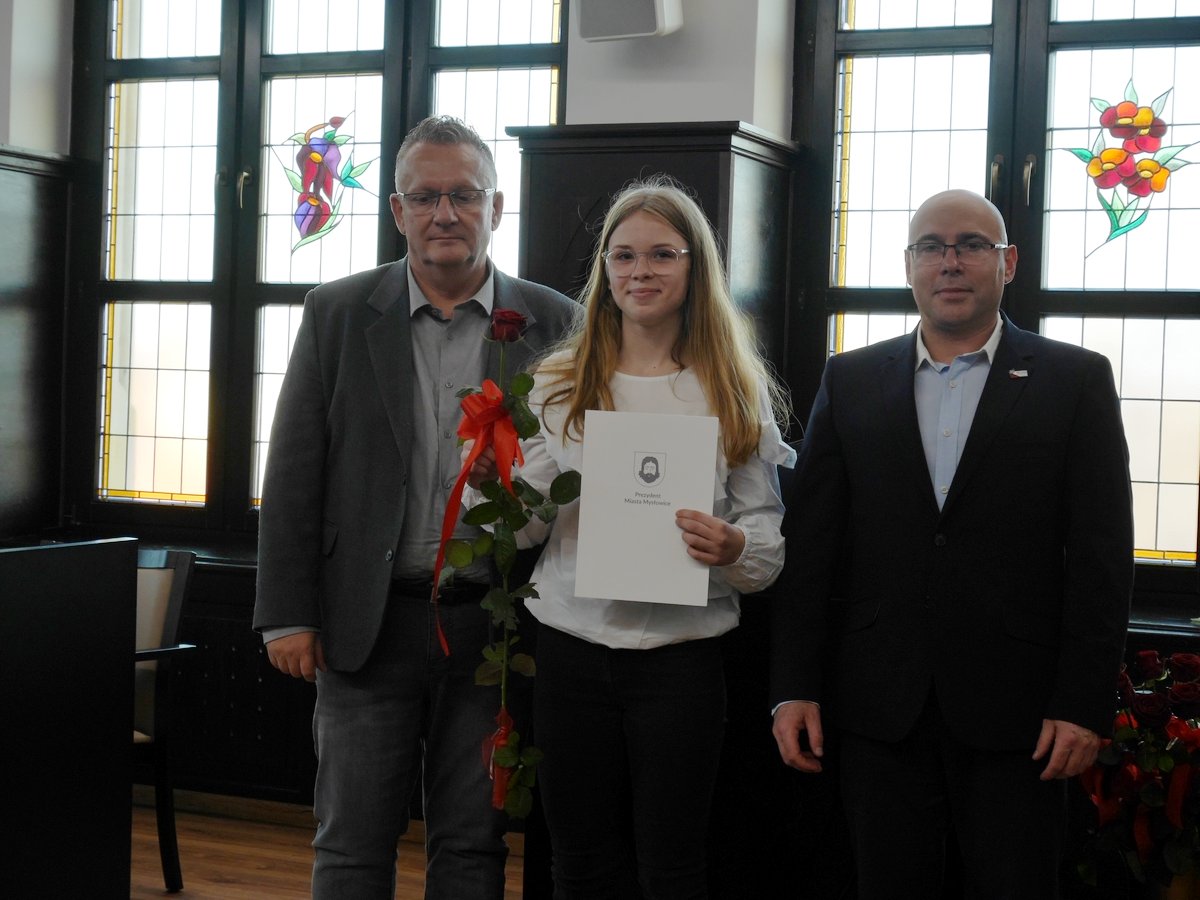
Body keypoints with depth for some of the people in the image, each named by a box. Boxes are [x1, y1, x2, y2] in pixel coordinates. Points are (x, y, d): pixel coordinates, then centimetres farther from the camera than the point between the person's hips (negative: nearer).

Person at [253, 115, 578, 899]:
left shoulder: (552, 323, 1)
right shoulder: (337, 313, 2)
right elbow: (294, 475, 2)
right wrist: (287, 614, -3)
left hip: (494, 626, 0)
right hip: (369, 622, 0)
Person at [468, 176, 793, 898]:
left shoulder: (736, 392, 2)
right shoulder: (561, 384, 6)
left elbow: (770, 536, 3)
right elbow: (527, 527, 9)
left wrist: (735, 548, -19)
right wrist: (496, 485, -12)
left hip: (681, 656, -2)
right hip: (572, 651, 2)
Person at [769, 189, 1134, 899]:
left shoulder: (1076, 380, 2)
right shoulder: (850, 381, 8)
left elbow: (1102, 554, -2)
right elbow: (809, 541, 5)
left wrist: (1084, 704, -8)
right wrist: (794, 686, 0)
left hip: (1015, 717, -2)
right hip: (880, 708, 2)